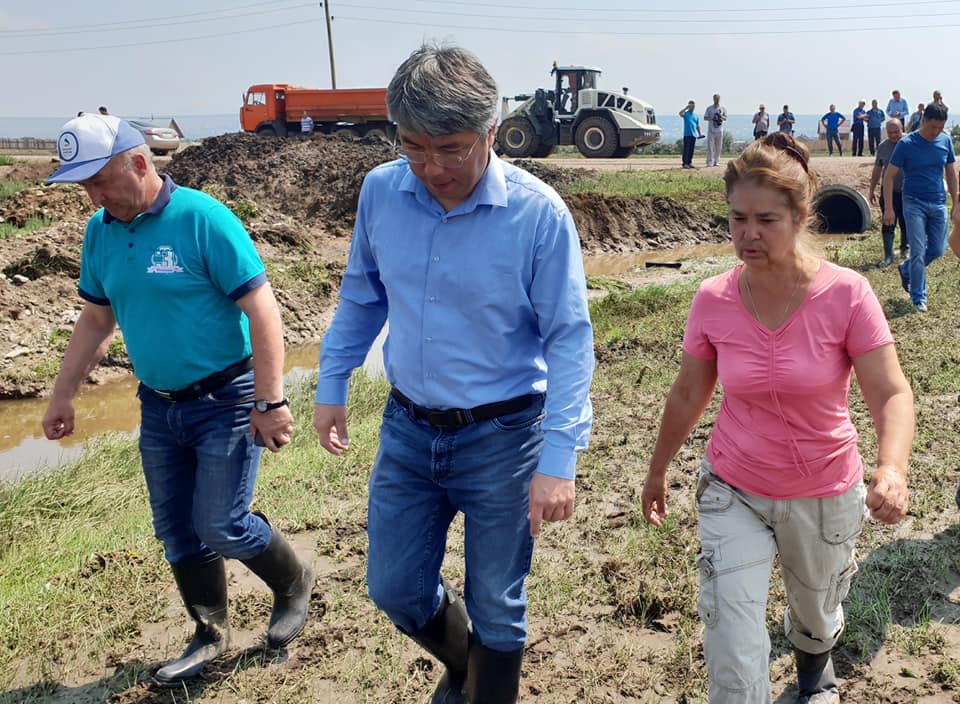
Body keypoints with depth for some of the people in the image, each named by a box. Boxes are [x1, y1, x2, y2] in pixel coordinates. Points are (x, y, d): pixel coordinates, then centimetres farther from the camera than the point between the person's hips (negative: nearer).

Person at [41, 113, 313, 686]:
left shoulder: (202, 218, -17)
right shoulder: (101, 232, 3)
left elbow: (263, 310, -19)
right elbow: (96, 322, 16)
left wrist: (270, 402, -22)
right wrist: (63, 397, 17)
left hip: (226, 401, -7)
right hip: (159, 406, 7)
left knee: (221, 526, -5)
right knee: (176, 531, 12)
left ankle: (295, 583, 24)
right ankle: (211, 634, 31)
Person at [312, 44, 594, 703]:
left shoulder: (538, 212, -18)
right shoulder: (381, 191, -5)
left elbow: (569, 340, -15)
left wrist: (559, 460, -20)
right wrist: (332, 385, 11)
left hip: (502, 438, -4)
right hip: (407, 428, 5)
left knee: (495, 610, 11)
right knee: (395, 589, 17)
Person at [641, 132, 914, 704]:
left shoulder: (846, 294, -18)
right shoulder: (713, 301, -12)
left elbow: (892, 395, -19)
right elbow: (688, 396, 1)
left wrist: (892, 469, -38)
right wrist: (658, 472, 11)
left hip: (825, 495, 0)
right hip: (734, 491, 0)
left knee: (816, 617, 26)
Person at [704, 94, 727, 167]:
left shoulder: (723, 108, 9)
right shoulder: (709, 108, 4)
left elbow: (725, 118, 8)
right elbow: (705, 118, 2)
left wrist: (721, 116, -14)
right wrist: (712, 118, -15)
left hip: (719, 130, 2)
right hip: (711, 130, -2)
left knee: (718, 147, 4)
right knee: (710, 147, -9)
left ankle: (716, 161, 11)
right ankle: (709, 162, -9)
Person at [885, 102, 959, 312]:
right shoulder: (906, 144, -11)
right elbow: (889, 176, -8)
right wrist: (889, 208, -12)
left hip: (938, 204, 4)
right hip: (914, 204, -4)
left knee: (938, 250, 7)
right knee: (918, 253, -4)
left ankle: (906, 270, 33)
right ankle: (918, 298, 7)